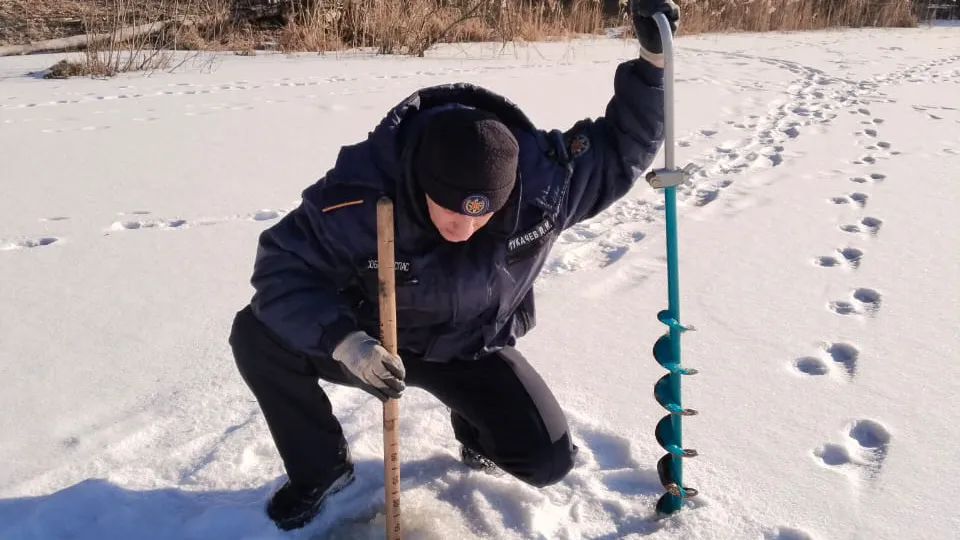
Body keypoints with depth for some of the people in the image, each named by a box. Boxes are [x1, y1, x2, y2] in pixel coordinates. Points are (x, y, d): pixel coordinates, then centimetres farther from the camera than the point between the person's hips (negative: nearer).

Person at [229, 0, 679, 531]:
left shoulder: (544, 180, -27)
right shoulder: (363, 193, -35)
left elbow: (622, 148, -11)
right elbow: (281, 266, -28)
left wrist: (650, 61, -26)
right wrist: (342, 340, -45)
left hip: (474, 350, 1)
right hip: (374, 339, -1)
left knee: (547, 459, -13)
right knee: (257, 335, -23)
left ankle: (475, 425, 23)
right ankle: (321, 468, 1)